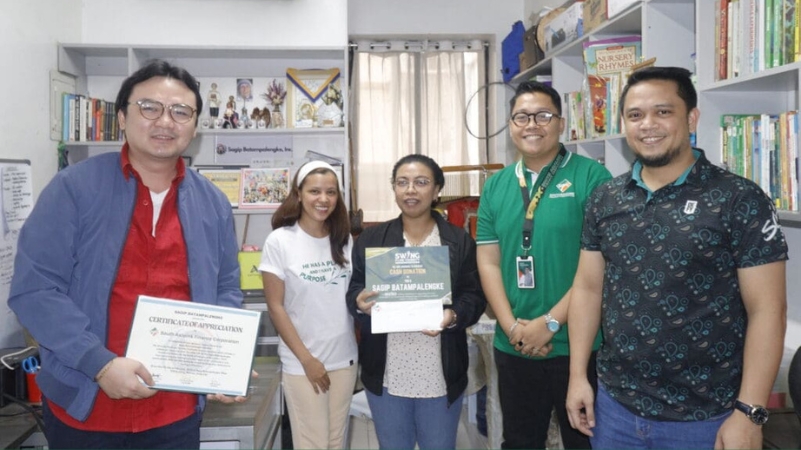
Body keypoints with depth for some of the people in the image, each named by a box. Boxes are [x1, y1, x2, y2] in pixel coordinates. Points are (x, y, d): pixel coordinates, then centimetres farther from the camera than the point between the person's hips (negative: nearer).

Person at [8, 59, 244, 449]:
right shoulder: (73, 188, -8)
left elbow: (226, 290, 11)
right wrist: (101, 364, -21)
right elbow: (33, 288, -12)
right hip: (82, 407, -2)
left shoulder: (213, 204, 4)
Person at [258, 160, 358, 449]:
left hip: (345, 357, 4)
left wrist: (361, 348, 4)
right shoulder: (280, 241, -10)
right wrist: (306, 358, -12)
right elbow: (275, 307, -9)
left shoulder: (344, 239, 4)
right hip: (302, 363, -4)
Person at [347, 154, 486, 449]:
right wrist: (360, 301, -19)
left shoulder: (460, 241, 1)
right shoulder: (370, 240, 4)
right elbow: (353, 290, 5)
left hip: (441, 374, -1)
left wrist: (453, 315, -23)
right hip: (386, 374, 1)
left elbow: (474, 297, -1)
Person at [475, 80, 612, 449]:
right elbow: (488, 262, 4)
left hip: (577, 346, -4)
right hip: (513, 349, 4)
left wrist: (549, 323, -15)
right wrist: (512, 327, -7)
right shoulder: (496, 186, 7)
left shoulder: (591, 177, -8)